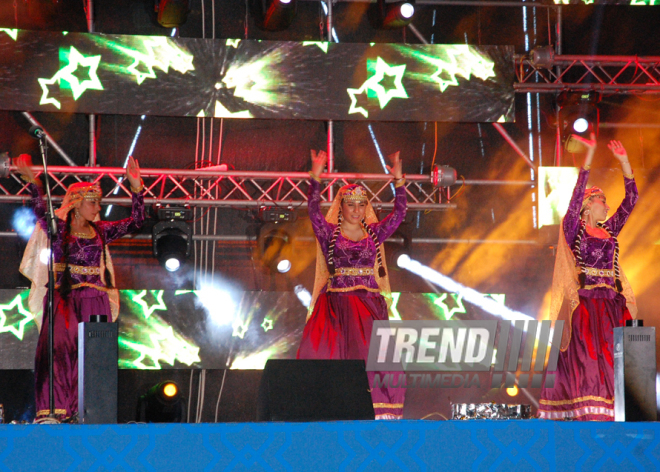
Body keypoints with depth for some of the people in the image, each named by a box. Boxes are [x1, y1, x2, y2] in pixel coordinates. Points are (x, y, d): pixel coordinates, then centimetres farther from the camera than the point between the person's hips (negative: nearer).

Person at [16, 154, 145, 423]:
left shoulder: (100, 231, 13)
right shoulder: (57, 228, 3)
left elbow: (135, 222, 11)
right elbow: (40, 210, -15)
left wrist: (136, 189, 2)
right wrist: (33, 183, -31)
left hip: (94, 301, 3)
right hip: (64, 299, -3)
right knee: (57, 348, -18)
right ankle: (52, 410, -22)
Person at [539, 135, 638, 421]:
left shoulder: (609, 231, 20)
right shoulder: (574, 228, 5)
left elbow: (630, 200, 18)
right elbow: (577, 193, -7)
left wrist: (624, 162, 12)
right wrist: (590, 155, -11)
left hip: (611, 306, 5)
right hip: (585, 302, -5)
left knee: (609, 360, -3)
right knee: (585, 357, -13)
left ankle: (608, 416, -6)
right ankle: (587, 415, -17)